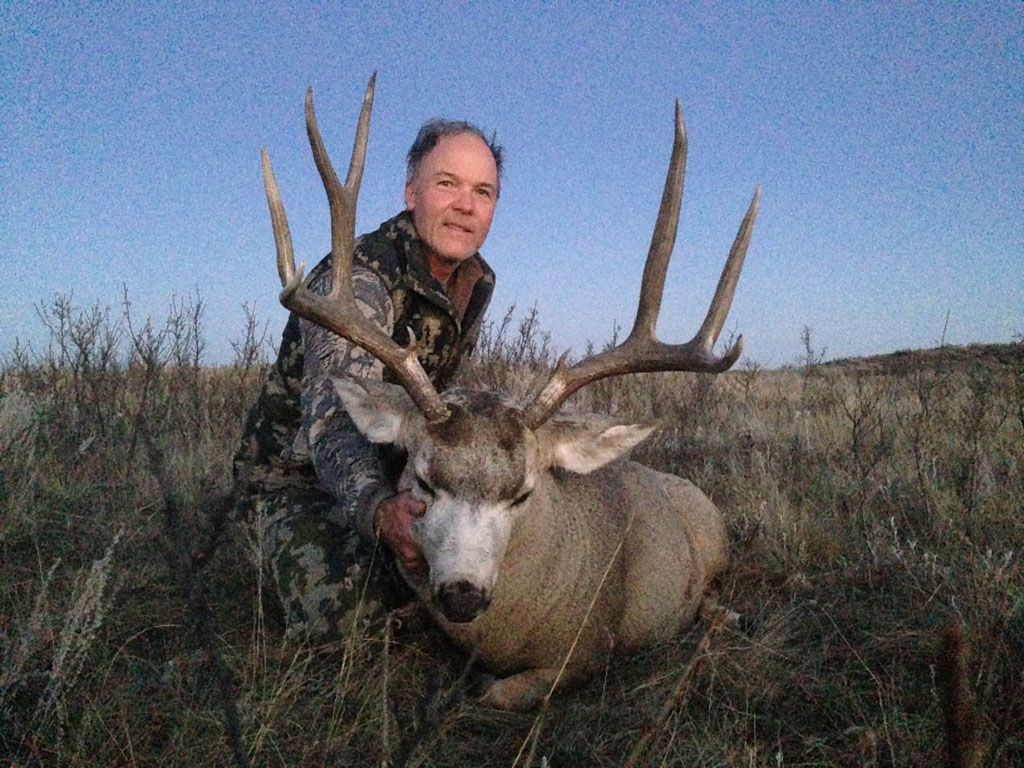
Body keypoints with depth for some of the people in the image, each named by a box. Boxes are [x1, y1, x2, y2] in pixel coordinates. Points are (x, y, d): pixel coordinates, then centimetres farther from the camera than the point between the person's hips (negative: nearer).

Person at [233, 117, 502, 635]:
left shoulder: (478, 282, -1)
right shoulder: (356, 281, -28)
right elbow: (334, 417, -45)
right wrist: (378, 509, -64)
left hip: (387, 472, 7)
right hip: (296, 475, -6)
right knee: (347, 609, -29)